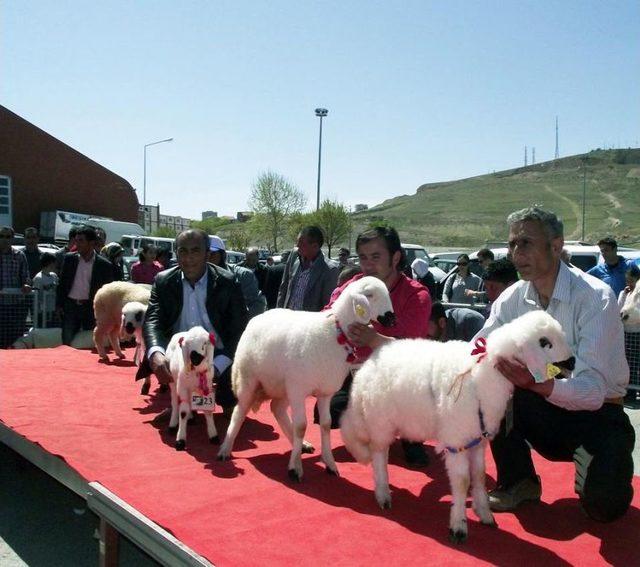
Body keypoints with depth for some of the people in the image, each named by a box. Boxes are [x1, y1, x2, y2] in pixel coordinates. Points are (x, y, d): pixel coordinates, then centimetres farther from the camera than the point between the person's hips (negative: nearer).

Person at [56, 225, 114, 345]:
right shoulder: (69, 259, 4)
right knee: (67, 343, 3)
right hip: (70, 306, 2)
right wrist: (59, 305, 4)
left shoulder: (104, 265, -4)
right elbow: (62, 284, 9)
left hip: (91, 308, -2)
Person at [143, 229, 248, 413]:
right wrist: (156, 354, -38)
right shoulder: (163, 281, -4)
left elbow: (239, 329, -15)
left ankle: (227, 401, 10)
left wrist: (216, 366, -31)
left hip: (218, 357, -2)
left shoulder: (227, 283, -11)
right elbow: (152, 321, -14)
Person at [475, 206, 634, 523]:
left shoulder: (595, 298, -21)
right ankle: (518, 482, -3)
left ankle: (589, 461, 9)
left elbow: (592, 390, -31)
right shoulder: (512, 299, -4)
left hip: (598, 413, -4)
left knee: (604, 503, -28)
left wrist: (536, 383, -49)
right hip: (544, 412, 4)